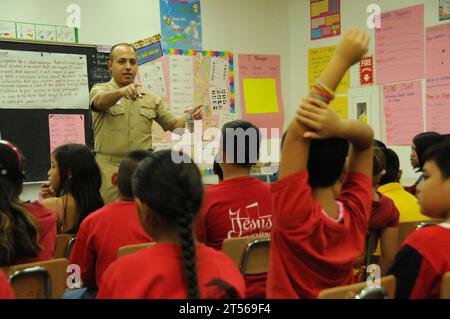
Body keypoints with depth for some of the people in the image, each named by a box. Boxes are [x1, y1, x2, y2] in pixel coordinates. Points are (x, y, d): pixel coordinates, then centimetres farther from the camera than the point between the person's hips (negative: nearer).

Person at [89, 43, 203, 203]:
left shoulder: (150, 98, 14)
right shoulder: (100, 90, 3)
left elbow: (174, 124, 14)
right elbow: (100, 101, -22)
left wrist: (190, 117, -9)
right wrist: (122, 91, -43)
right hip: (110, 167, -3)